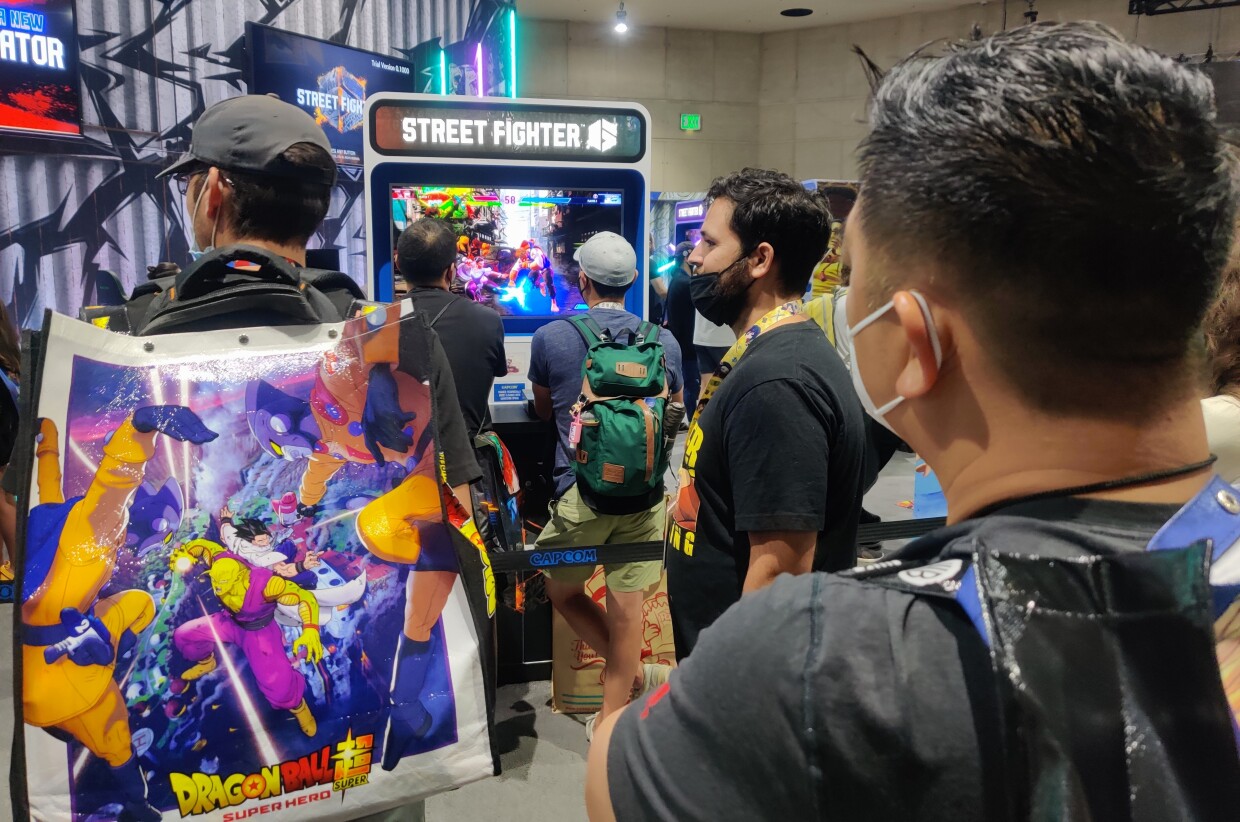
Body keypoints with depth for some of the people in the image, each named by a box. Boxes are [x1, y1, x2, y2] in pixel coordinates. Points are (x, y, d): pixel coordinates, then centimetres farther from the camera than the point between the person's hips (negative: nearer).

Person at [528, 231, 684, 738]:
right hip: (646, 496, 3)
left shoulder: (550, 338, -6)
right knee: (627, 606, 10)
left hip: (580, 492, -3)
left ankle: (630, 672, 19)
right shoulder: (665, 342, 1)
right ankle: (612, 715, 24)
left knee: (562, 591, 20)